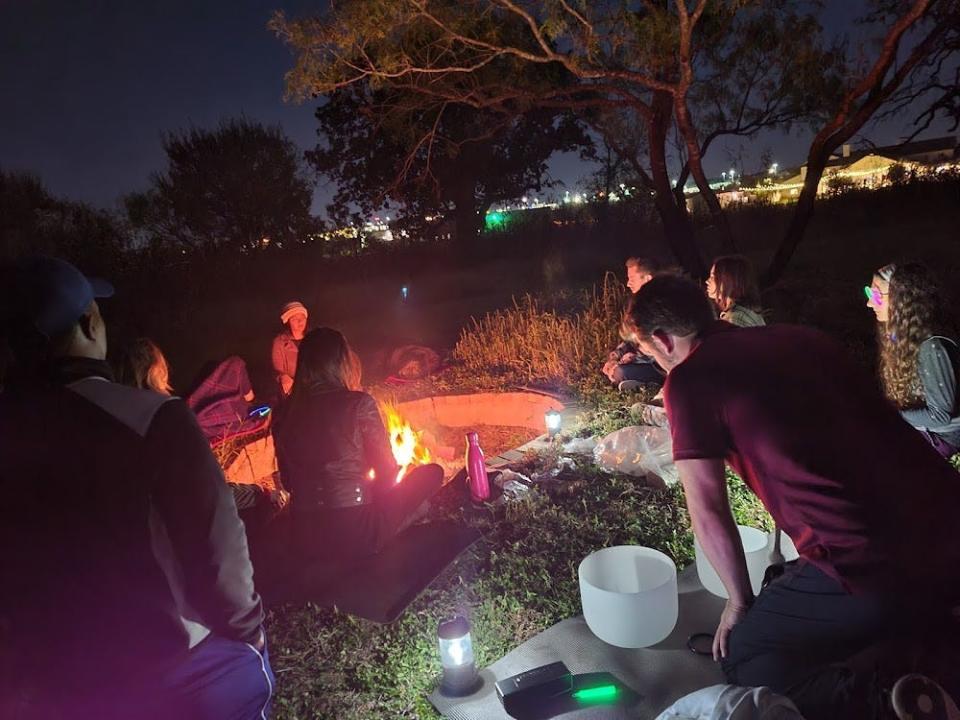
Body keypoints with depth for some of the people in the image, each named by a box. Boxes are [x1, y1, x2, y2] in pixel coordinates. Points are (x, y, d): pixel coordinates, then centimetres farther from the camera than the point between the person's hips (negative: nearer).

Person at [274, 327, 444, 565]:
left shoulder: (286, 414, 2)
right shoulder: (359, 404, -12)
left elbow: (289, 481, 12)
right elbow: (387, 471, -4)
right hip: (357, 533, -6)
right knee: (432, 473, 9)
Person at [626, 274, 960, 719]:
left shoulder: (687, 380, -4)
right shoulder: (802, 337, 15)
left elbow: (707, 511, -4)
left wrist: (740, 601, 12)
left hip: (867, 562, -7)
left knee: (742, 659, 14)